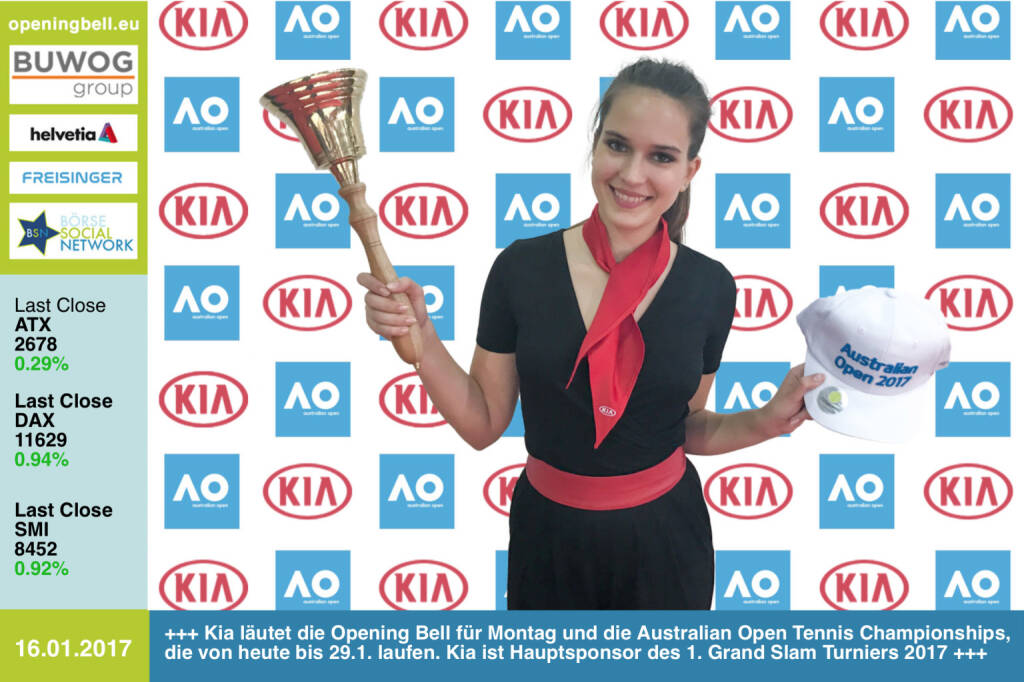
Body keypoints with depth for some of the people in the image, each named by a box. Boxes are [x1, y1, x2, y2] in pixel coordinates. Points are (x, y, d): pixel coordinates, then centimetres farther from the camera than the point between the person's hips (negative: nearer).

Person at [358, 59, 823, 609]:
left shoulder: (710, 287, -9)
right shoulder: (523, 268, -12)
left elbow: (687, 427, 3)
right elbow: (482, 423, -6)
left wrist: (766, 422, -13)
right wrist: (418, 336, -19)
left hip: (662, 536, 1)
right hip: (549, 532, 0)